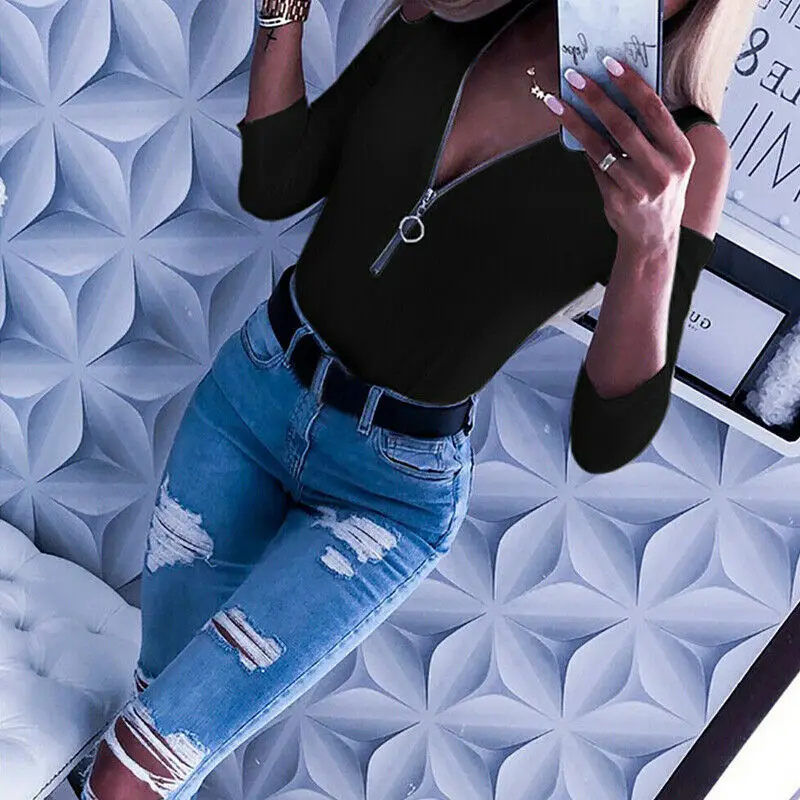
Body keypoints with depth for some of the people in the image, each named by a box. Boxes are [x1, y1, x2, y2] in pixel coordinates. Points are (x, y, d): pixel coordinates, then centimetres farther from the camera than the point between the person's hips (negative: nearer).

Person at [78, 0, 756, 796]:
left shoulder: (681, 153, -16)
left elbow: (605, 441, -20)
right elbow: (271, 186, -4)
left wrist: (654, 246, -35)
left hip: (388, 489, -3)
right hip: (252, 384, 4)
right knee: (163, 677, 20)